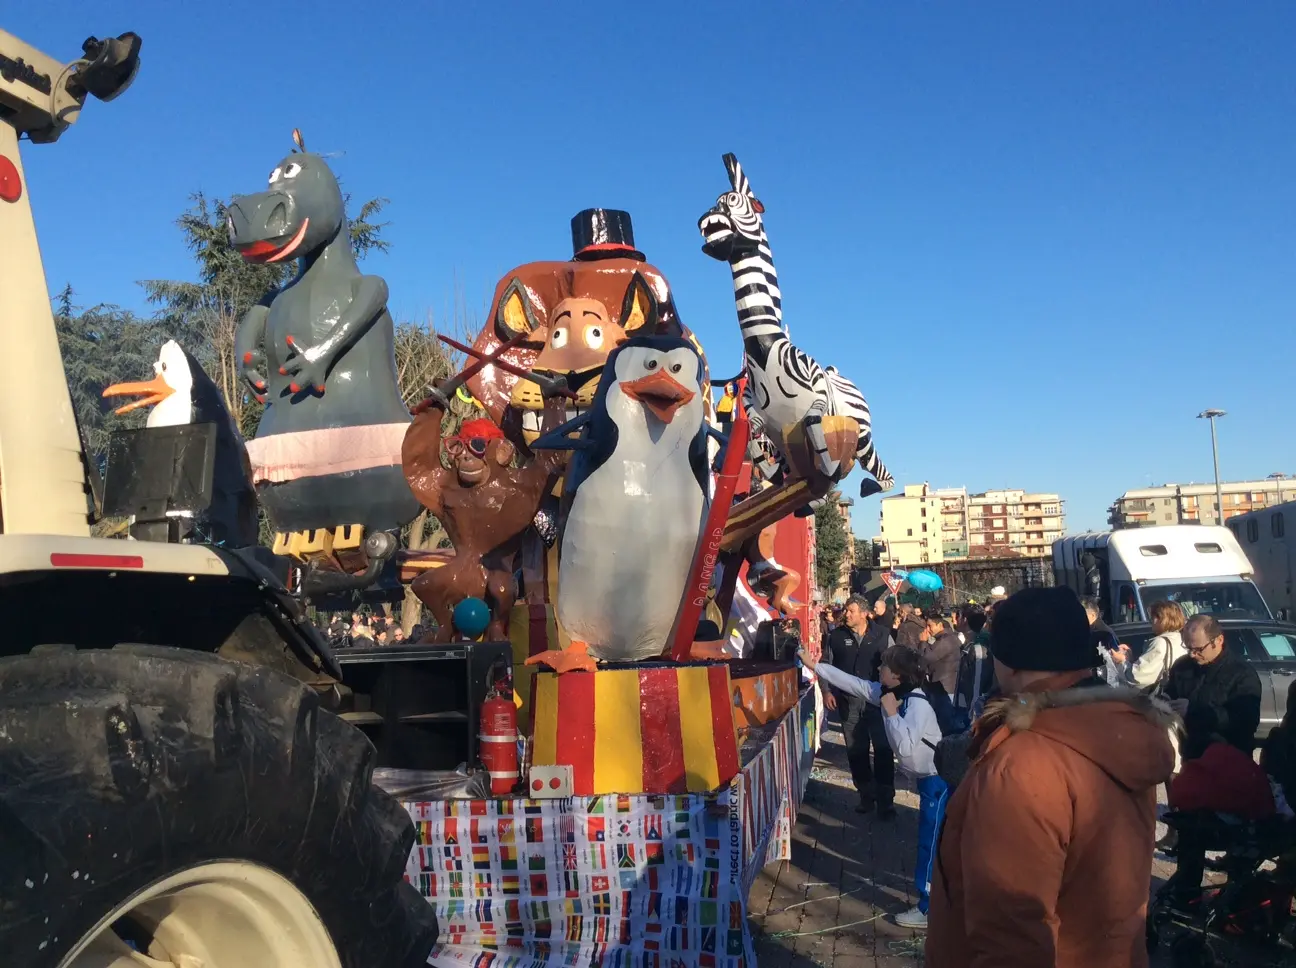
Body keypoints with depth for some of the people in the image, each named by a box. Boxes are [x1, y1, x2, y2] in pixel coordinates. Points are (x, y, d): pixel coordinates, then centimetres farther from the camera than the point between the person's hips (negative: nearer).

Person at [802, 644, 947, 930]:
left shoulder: (918, 704, -28)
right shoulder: (892, 694, -1)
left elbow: (905, 746, -39)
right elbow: (853, 683, 4)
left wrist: (890, 712, -28)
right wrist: (815, 666, 3)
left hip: (937, 782, -9)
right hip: (928, 779, 9)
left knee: (930, 844, 1)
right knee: (931, 842, 20)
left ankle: (928, 910, 12)